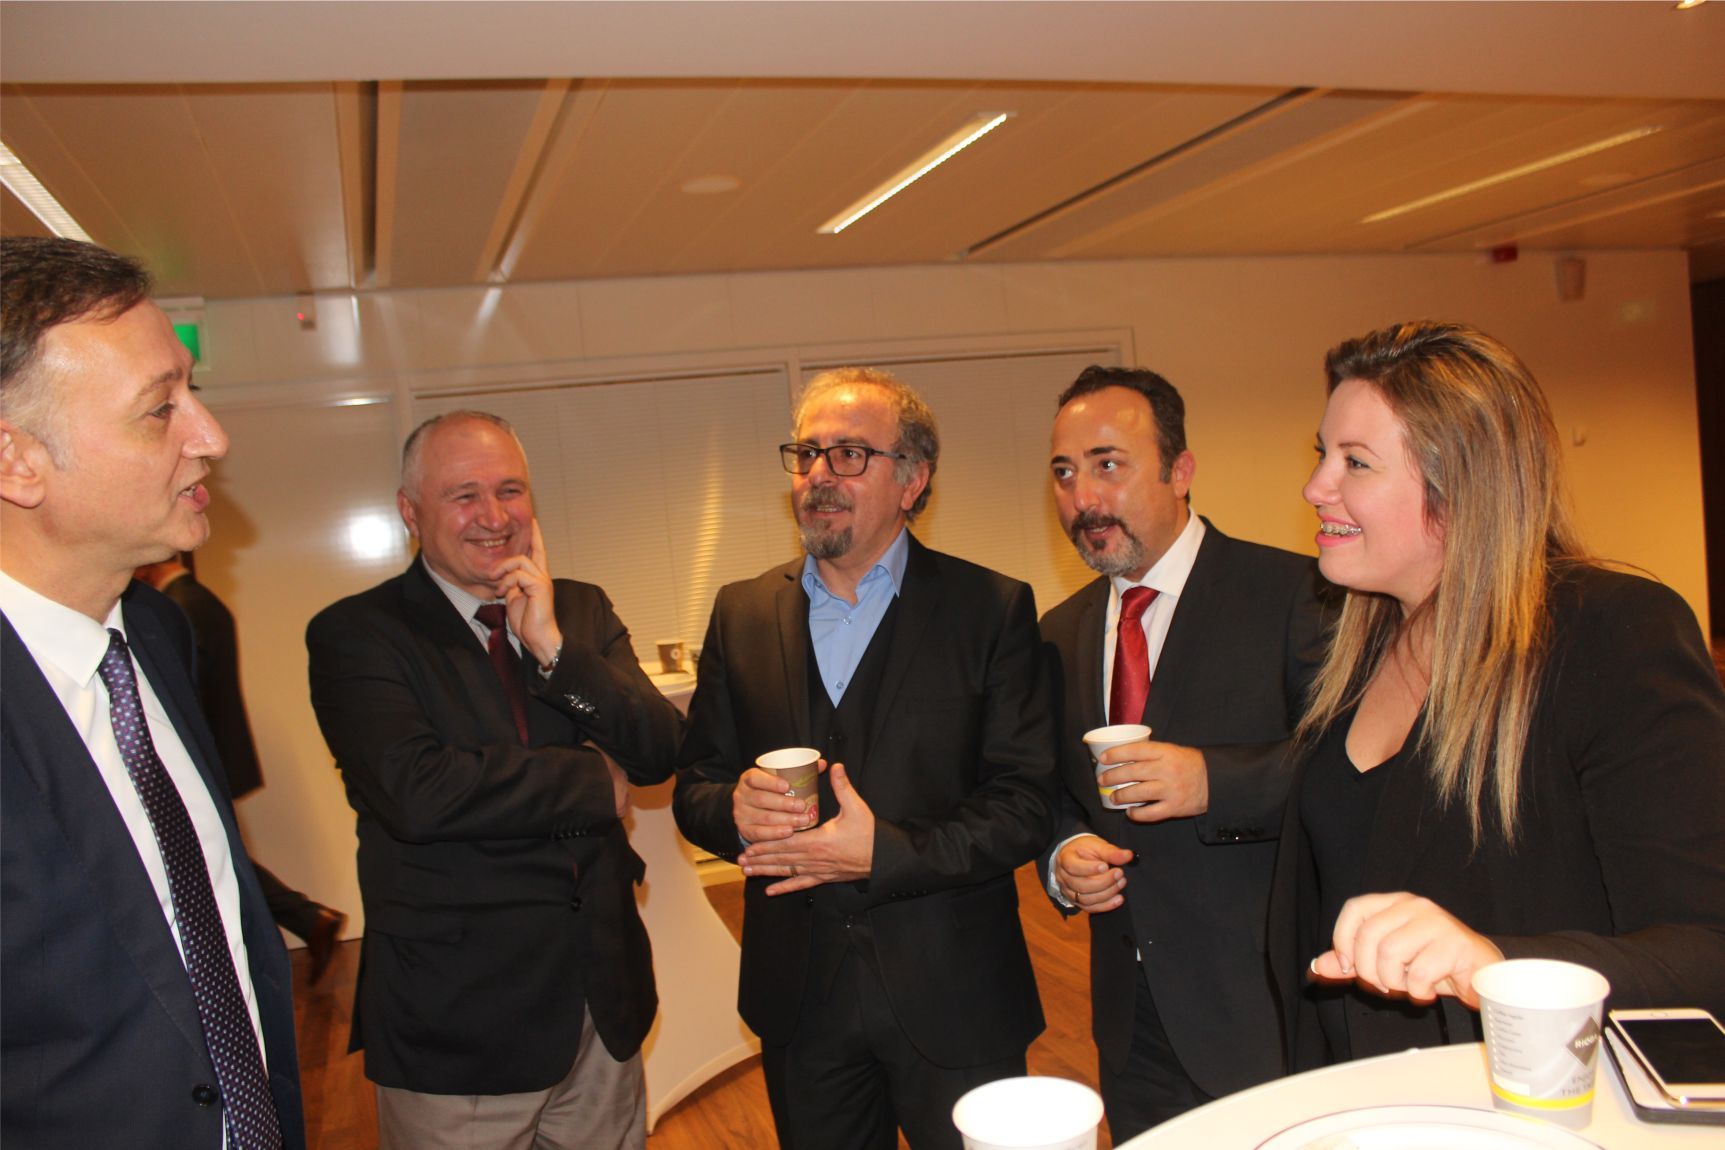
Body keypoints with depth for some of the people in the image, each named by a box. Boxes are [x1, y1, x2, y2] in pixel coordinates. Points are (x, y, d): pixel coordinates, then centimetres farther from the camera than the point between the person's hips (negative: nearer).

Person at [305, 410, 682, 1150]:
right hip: (457, 1025, -4)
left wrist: (553, 646, -17)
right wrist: (595, 781, -14)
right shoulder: (354, 635, -9)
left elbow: (661, 754, -5)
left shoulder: (583, 611, 5)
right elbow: (416, 792, -24)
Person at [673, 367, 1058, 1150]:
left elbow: (1025, 806, -11)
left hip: (951, 997, -2)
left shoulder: (992, 609, -7)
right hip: (799, 994, 3)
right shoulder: (743, 614, 4)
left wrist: (884, 853, -22)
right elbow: (693, 790, 6)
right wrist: (737, 809, -17)